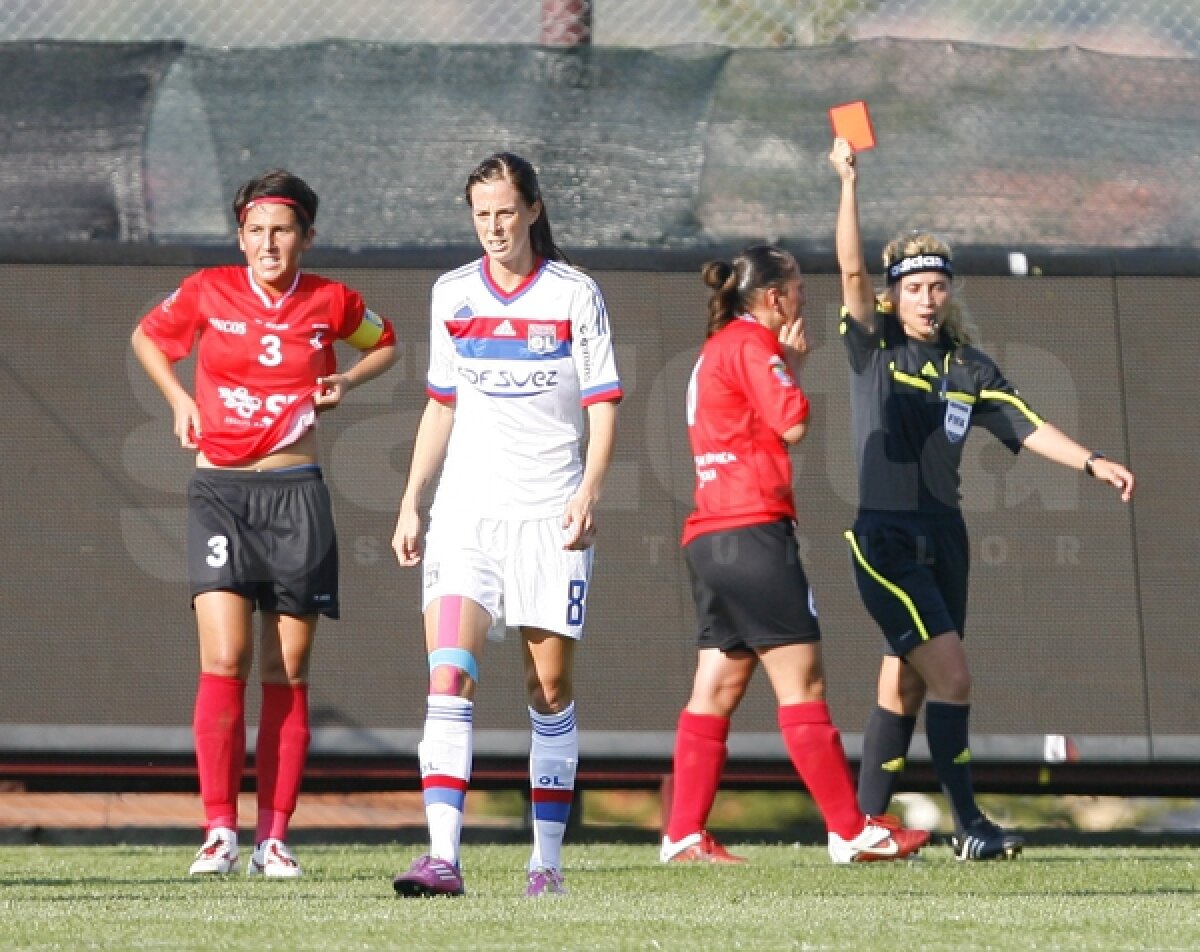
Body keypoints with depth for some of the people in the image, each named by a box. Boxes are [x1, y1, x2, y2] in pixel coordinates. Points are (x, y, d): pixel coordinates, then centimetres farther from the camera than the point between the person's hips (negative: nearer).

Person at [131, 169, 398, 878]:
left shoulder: (332, 303, 2)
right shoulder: (209, 293, 1)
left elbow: (385, 344, 22)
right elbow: (148, 336, 19)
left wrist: (346, 382, 4)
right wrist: (179, 398, 5)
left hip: (296, 494, 1)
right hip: (221, 492, -1)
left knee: (288, 672, 1)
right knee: (226, 660, -14)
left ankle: (274, 839, 5)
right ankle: (220, 831, -11)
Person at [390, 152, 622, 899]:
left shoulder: (574, 294, 0)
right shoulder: (452, 295, 10)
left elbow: (603, 403, 0)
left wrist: (589, 489, -15)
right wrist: (411, 503, 11)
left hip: (551, 514, -2)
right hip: (467, 509, 2)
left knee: (551, 686, 3)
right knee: (448, 677, -15)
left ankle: (548, 857, 13)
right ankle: (444, 857, -23)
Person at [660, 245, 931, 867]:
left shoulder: (718, 349, 23)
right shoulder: (752, 343, -7)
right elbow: (794, 424, -14)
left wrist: (788, 363, 15)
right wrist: (792, 367, 1)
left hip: (712, 536, 10)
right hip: (752, 531, -10)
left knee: (718, 687, 8)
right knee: (801, 681, -8)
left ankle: (683, 835, 4)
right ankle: (851, 831, -8)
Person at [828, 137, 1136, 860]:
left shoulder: (970, 368, 11)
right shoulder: (875, 347, -1)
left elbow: (1028, 428, 8)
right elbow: (852, 270, -13)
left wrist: (1093, 462, -6)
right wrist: (849, 182, -22)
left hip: (944, 539, 5)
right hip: (885, 540, -5)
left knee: (905, 688, 7)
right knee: (951, 674, -14)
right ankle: (969, 825, -10)